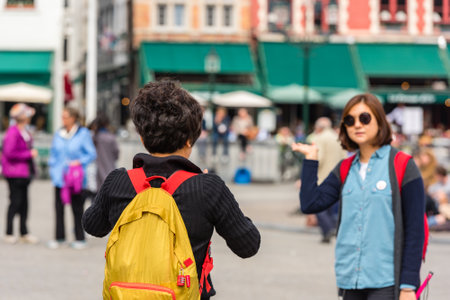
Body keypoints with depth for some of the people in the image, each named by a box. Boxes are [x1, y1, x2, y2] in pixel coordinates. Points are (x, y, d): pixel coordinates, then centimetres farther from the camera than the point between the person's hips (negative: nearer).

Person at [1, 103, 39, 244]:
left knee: (24, 202, 11)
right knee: (15, 202, -5)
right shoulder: (13, 132, -18)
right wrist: (29, 154, -16)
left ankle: (24, 233, 18)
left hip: (24, 172, 9)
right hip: (14, 173, -9)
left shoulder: (25, 131, 10)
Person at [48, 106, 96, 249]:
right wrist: (53, 167, 6)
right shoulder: (58, 134, 10)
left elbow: (92, 154, -2)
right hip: (60, 177, 4)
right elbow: (53, 153, 19)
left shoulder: (83, 134, -3)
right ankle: (59, 237, 10)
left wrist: (79, 162, -15)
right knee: (59, 207, 2)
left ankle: (80, 239, 10)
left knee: (77, 209, 1)